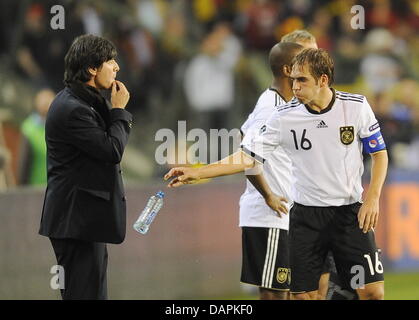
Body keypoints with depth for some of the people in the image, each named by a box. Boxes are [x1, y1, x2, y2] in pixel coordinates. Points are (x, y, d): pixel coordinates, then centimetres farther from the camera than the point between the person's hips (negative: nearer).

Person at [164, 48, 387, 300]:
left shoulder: (357, 107, -6)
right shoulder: (284, 117, -5)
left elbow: (379, 155, 4)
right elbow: (248, 157, -3)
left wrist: (372, 198, -10)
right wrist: (196, 173, -11)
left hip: (351, 213, -1)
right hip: (306, 215, 1)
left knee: (373, 291, -8)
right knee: (303, 294, -3)